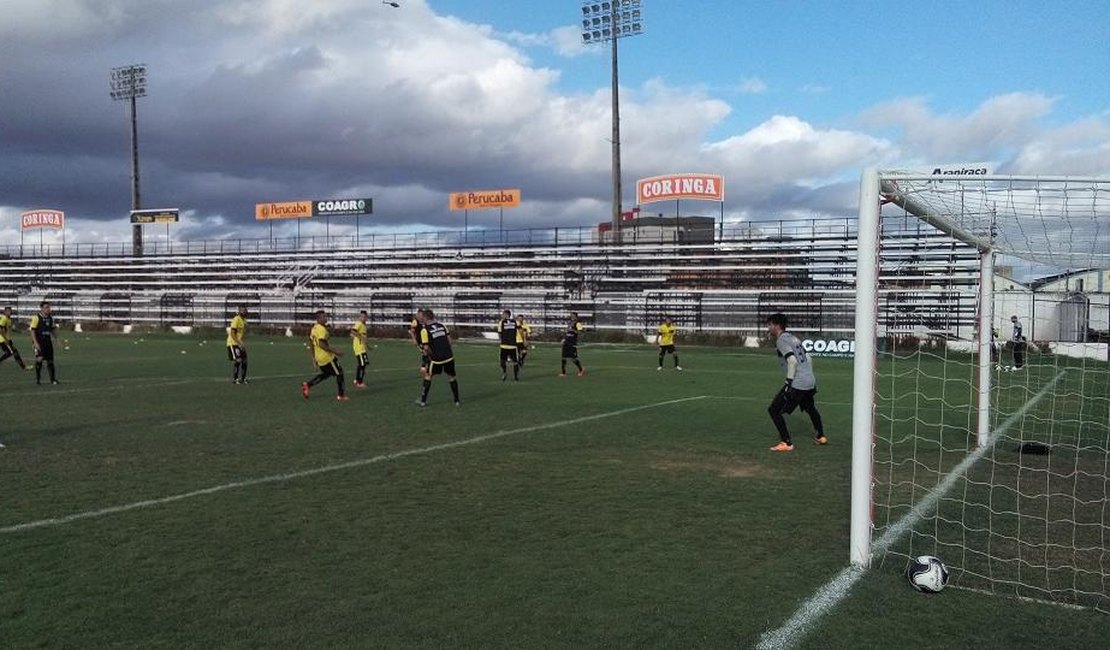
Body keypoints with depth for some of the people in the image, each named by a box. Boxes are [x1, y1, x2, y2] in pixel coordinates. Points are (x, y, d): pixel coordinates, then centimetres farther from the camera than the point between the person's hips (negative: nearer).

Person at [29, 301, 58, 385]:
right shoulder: (36, 318, -9)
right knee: (39, 359, -9)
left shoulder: (50, 318, 9)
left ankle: (53, 379, 11)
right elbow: (32, 331, -10)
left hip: (48, 342, 5)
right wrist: (35, 343, -17)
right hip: (39, 342, -5)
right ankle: (37, 379, 4)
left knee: (50, 361, 6)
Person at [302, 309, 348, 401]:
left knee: (326, 373, 24)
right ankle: (341, 395, 11)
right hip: (327, 357, -9)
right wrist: (335, 352, -23)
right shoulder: (322, 329, -19)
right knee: (339, 373, 4)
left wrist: (314, 356, 26)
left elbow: (310, 343, 18)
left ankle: (307, 385, 14)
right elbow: (321, 344, -28)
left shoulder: (314, 328, 11)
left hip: (319, 357, 9)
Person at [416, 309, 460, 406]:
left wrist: (427, 353, 9)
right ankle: (457, 400, 19)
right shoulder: (441, 325, 8)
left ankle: (423, 400, 21)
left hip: (436, 358, -3)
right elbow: (449, 339, 9)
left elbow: (426, 347, -11)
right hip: (449, 356, 3)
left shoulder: (425, 330, -6)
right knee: (452, 377, 17)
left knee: (428, 376, 16)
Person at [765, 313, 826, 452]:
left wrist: (789, 382, -19)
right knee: (810, 408, 33)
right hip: (810, 381, 9)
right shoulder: (793, 338, 18)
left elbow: (792, 360, -20)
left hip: (797, 383, -9)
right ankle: (820, 436, 46)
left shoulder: (781, 340, -9)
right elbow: (808, 358, 20)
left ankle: (786, 443, -6)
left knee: (774, 410, -4)